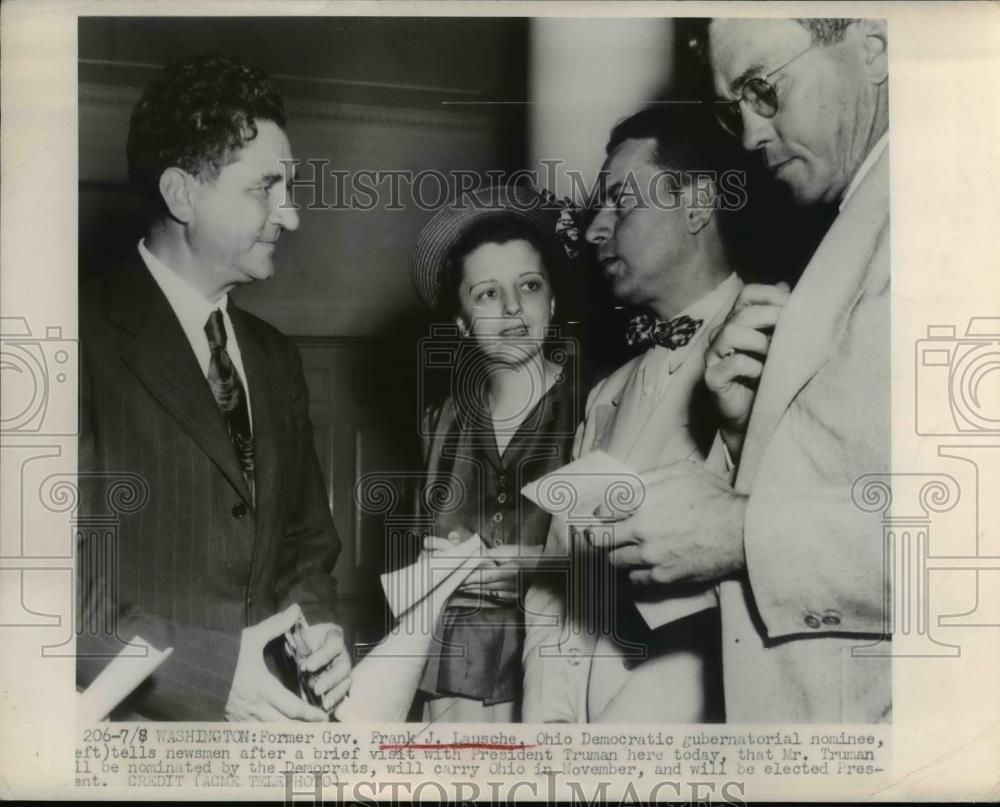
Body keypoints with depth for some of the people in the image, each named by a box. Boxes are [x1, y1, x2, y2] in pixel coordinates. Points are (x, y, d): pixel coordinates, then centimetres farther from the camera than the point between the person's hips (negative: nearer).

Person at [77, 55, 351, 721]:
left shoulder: (275, 359, 10)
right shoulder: (88, 341, -13)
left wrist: (318, 627, -3)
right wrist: (205, 671, -21)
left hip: (267, 711, 6)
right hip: (134, 717, -6)